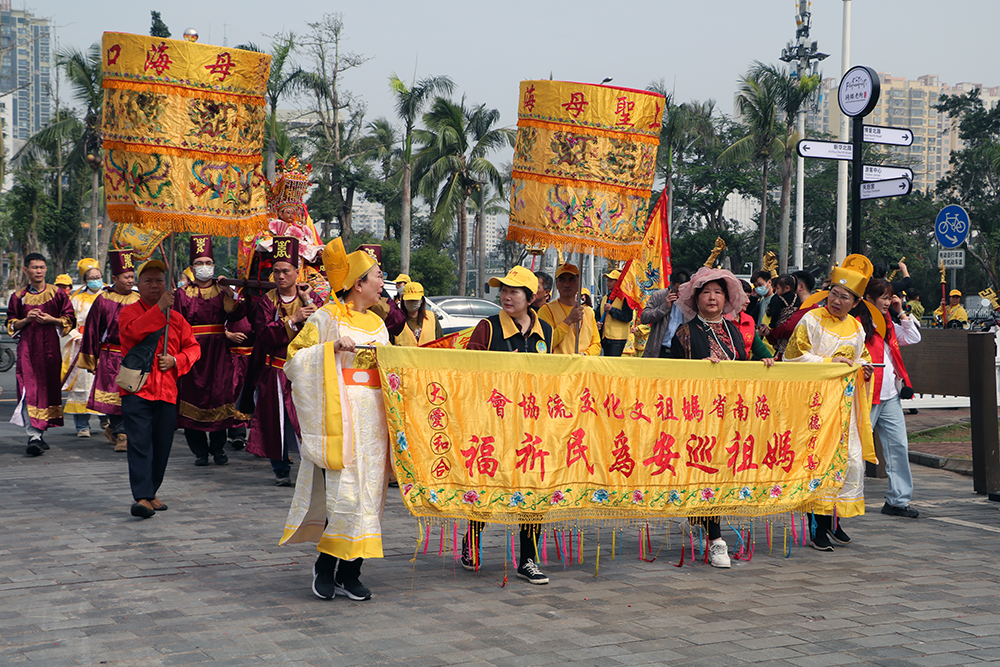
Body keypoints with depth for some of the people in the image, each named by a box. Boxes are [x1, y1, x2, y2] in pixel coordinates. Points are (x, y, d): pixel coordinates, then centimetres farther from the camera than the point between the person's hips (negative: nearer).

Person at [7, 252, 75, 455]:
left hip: (50, 346, 1)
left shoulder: (57, 294, 7)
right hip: (27, 346, -1)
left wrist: (51, 320, -9)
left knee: (49, 387, 3)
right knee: (29, 389, -13)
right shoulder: (19, 297, 9)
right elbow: (10, 324, 13)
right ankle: (34, 435, -18)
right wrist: (26, 320, -7)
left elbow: (70, 320, 7)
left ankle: (40, 432, 19)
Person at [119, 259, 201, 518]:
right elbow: (134, 330, -19)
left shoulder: (176, 318, 16)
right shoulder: (129, 311, 3)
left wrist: (176, 361, -4)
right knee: (140, 443, -12)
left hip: (167, 391, 4)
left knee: (162, 446, 6)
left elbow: (193, 347, 16)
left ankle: (150, 493, 19)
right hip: (136, 390, -4)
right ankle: (141, 497, -17)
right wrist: (159, 308, -25)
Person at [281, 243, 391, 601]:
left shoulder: (378, 324, 18)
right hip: (339, 417, -6)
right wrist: (331, 348, -17)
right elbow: (294, 360, -6)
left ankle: (349, 573, 9)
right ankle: (325, 566, 2)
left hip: (373, 420, 7)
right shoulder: (326, 318, -2)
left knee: (368, 493, 3)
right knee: (345, 492, -13)